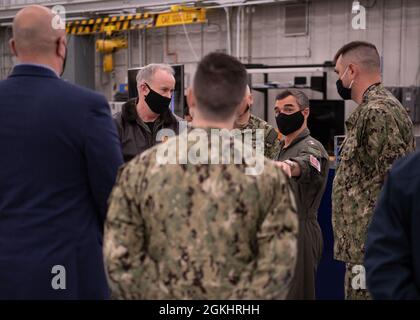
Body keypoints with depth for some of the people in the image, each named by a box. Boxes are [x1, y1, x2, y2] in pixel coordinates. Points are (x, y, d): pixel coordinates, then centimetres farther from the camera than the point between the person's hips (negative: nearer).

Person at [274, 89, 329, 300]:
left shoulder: (311, 147, -13)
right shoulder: (283, 148, 17)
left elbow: (305, 164, -40)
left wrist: (289, 166, -61)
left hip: (300, 233, -9)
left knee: (295, 293, -11)